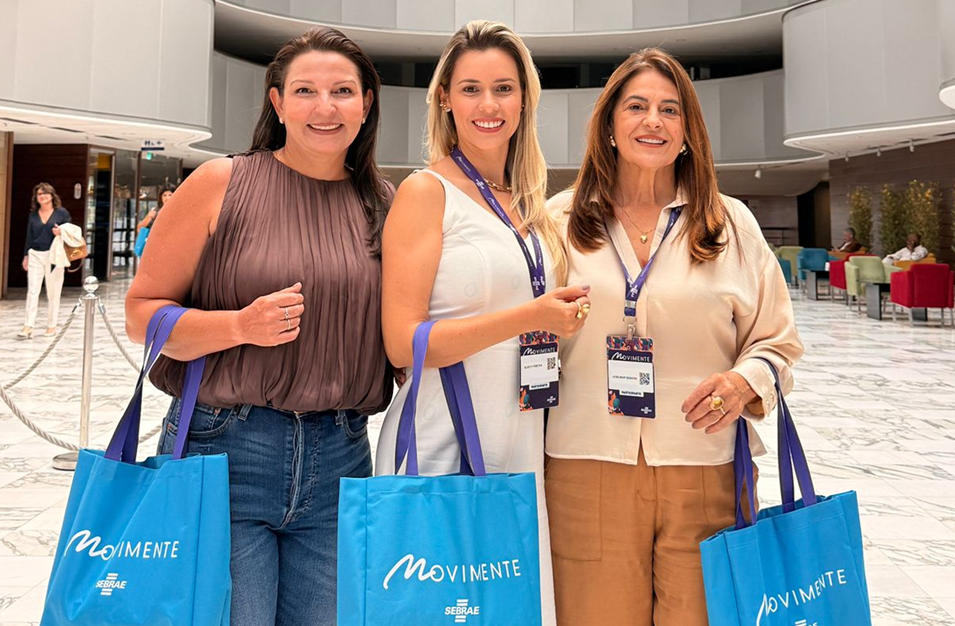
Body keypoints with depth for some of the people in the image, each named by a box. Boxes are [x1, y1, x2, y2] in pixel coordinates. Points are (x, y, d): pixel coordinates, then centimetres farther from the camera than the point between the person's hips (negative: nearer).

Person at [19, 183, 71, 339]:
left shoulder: (62, 213, 1)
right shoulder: (33, 215, 11)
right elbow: (29, 236, 13)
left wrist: (61, 233, -17)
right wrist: (26, 255, 12)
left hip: (53, 256, -2)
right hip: (35, 256, 3)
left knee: (53, 293, 3)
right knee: (32, 291, -3)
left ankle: (52, 326, 13)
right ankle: (28, 327, -5)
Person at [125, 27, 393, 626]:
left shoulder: (387, 203, 6)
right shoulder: (222, 183, -2)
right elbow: (141, 312, -2)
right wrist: (242, 325, -18)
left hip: (340, 465, 3)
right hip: (221, 451, -2)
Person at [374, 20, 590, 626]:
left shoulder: (530, 205, 12)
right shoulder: (427, 191, -8)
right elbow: (403, 343, -15)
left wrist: (565, 317, 5)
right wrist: (529, 317, -20)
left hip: (522, 451, 7)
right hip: (443, 453, -6)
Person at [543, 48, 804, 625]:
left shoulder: (732, 223, 7)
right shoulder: (561, 218, 6)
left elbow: (779, 341, 10)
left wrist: (747, 380, -9)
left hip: (704, 474, 1)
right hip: (588, 470, 0)